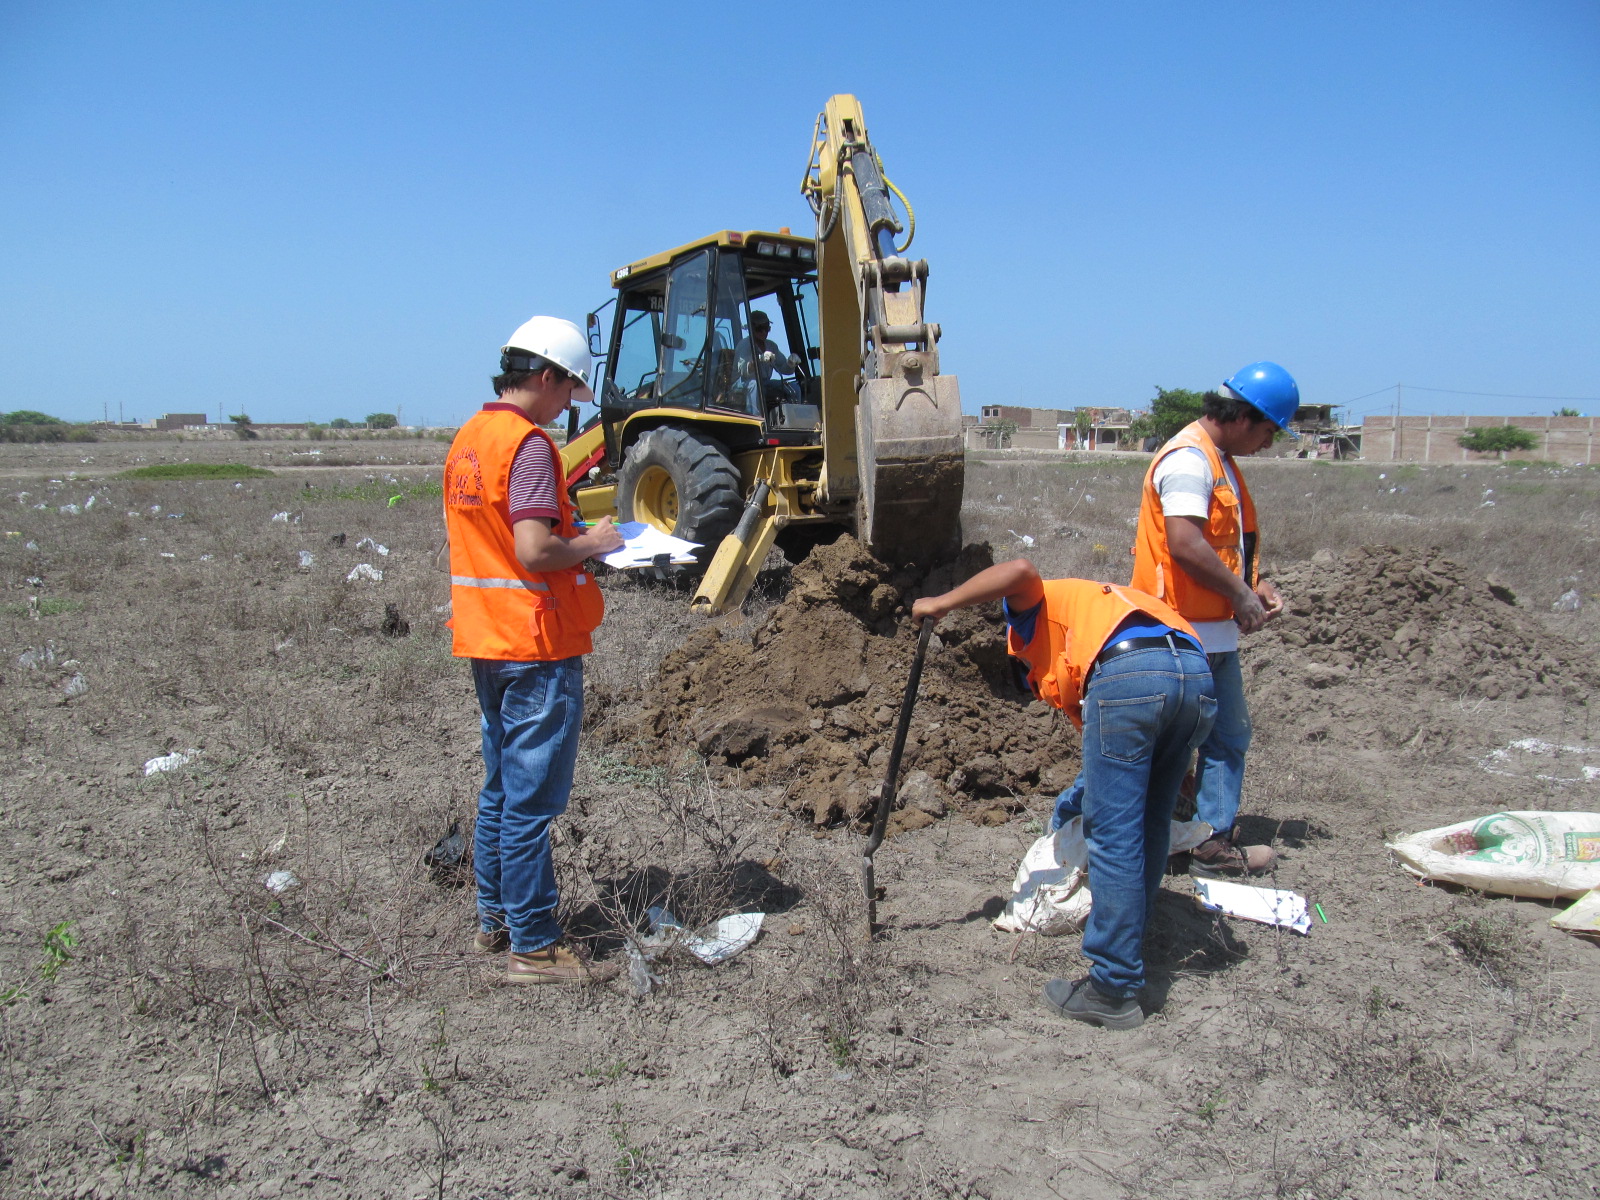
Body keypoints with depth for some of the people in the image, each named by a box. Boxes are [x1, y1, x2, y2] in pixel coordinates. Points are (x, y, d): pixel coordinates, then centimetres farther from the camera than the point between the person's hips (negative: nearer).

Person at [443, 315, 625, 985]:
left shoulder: (468, 438, 12)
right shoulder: (529, 445, -16)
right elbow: (535, 553, -25)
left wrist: (572, 538, 14)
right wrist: (590, 544, -7)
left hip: (484, 640, 10)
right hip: (536, 647, -9)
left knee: (501, 790, 18)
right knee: (532, 800, -2)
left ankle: (495, 921, 29)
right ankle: (534, 947, 6)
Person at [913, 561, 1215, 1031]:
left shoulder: (1038, 608, 25)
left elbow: (1020, 571, -1)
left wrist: (942, 603, 8)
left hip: (1127, 673, -7)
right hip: (1199, 675, 8)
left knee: (1113, 836, 1)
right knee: (1150, 826, 20)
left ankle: (1115, 990, 8)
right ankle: (1127, 940, 34)